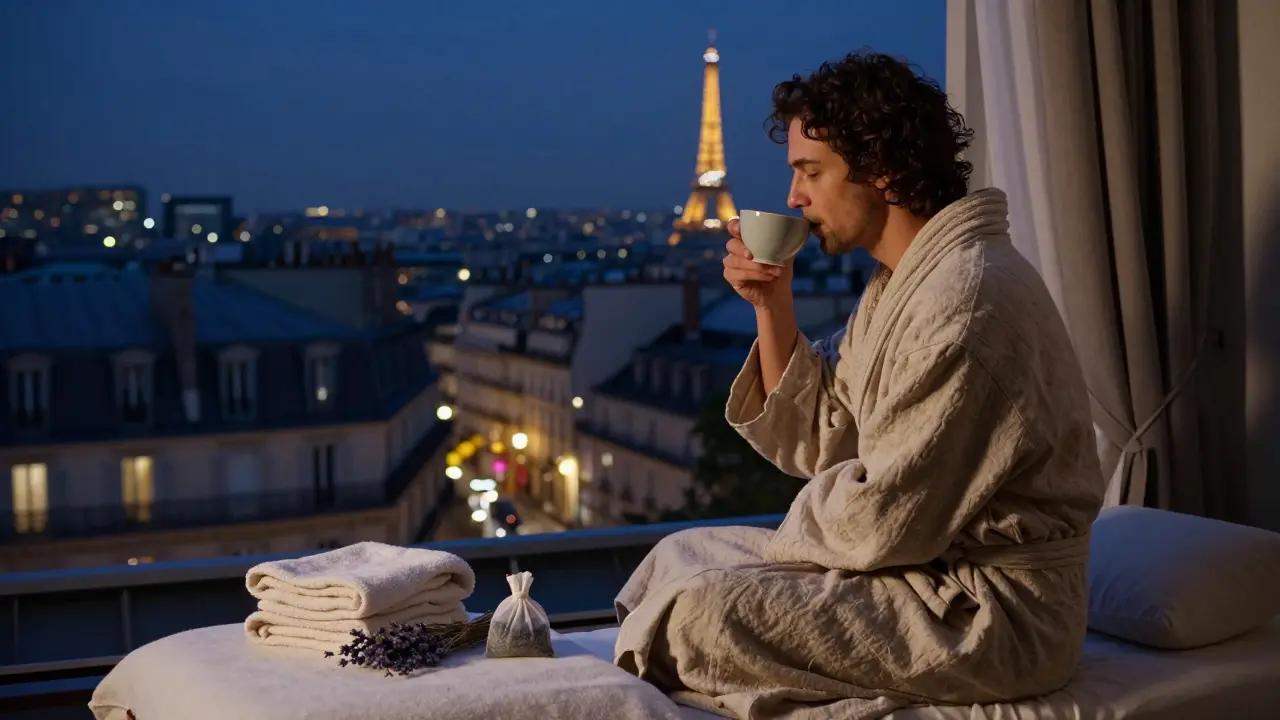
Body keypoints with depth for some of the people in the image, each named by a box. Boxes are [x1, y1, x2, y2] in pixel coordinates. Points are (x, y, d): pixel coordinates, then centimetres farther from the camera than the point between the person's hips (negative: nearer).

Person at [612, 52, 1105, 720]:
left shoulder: (965, 299, -22)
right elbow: (813, 444, 10)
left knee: (697, 610, -21)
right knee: (681, 555, 11)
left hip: (989, 613, -10)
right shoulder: (896, 283, 10)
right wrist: (771, 305, 1)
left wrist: (793, 530, -3)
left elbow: (886, 524, -22)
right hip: (935, 565, 10)